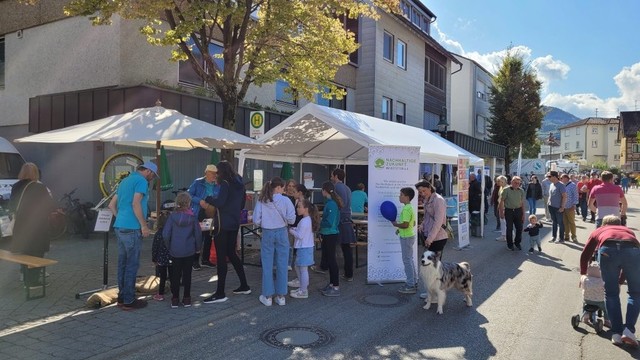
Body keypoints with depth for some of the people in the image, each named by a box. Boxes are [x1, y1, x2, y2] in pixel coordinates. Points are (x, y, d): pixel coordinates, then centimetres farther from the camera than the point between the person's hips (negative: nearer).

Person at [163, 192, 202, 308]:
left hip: (175, 251, 0)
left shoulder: (172, 216, -7)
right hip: (189, 251, 0)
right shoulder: (193, 217, -6)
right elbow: (198, 234, -1)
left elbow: (166, 234, -7)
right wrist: (198, 247, 13)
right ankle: (186, 298, 14)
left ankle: (175, 299, 14)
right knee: (187, 274, 9)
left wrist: (168, 246, 8)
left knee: (175, 274, 10)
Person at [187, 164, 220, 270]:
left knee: (209, 237, 11)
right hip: (199, 213, -5)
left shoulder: (217, 186, 6)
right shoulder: (197, 182, -5)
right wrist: (200, 201, -20)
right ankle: (195, 261, 5)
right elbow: (189, 195, -8)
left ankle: (205, 260, 23)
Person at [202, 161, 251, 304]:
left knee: (221, 257, -5)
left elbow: (219, 202, -22)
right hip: (235, 223, 9)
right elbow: (242, 204, 19)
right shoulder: (239, 183, 12)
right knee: (231, 254, 18)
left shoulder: (226, 183, -13)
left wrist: (208, 199, -6)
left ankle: (220, 293, -2)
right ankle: (244, 286, 22)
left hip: (223, 224, -9)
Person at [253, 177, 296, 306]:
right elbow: (291, 219, -12)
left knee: (267, 266, 9)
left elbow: (256, 220, -5)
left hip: (267, 233, 1)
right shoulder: (285, 200, -10)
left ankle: (268, 297, 15)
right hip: (281, 233, -1)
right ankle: (281, 296, 16)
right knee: (282, 265, 9)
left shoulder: (261, 200, -5)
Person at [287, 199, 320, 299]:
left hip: (304, 248, -10)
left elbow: (300, 235, -21)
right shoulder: (307, 219, 11)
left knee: (303, 269, -4)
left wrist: (291, 230, -8)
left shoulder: (305, 221, -20)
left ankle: (303, 291, 2)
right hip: (303, 247, 10)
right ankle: (301, 284, 34)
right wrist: (293, 229, 5)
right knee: (298, 267, 22)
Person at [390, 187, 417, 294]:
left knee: (407, 260, -4)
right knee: (410, 260, 17)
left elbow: (405, 224, -27)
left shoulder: (406, 209, -21)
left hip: (406, 237, -10)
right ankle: (414, 282, 26)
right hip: (410, 236, 10)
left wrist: (395, 224, -11)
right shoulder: (410, 208, 11)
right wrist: (400, 228, 14)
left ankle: (410, 286, 2)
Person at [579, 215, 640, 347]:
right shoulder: (628, 230, 42)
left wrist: (583, 274, 49)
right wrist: (620, 279, 55)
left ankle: (616, 333, 15)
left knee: (611, 293, 17)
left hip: (608, 250, -1)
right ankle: (629, 330, 7)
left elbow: (585, 255, 35)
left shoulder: (598, 231, 39)